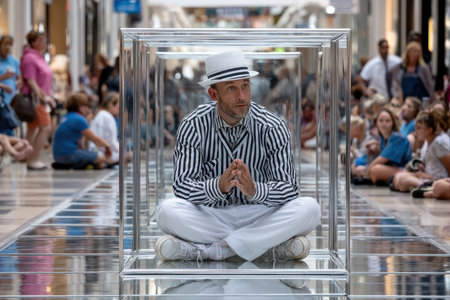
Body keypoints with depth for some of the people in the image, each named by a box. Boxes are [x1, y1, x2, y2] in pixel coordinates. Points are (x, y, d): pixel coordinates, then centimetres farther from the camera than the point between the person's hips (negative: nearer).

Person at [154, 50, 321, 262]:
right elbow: (182, 186, -13)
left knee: (310, 208, -27)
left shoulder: (272, 128, -6)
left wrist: (255, 190, -33)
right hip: (211, 217, -1)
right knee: (167, 211, -30)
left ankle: (205, 250, -26)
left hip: (260, 217, 1)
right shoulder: (193, 126, -6)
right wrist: (217, 187, -35)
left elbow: (288, 189, -10)